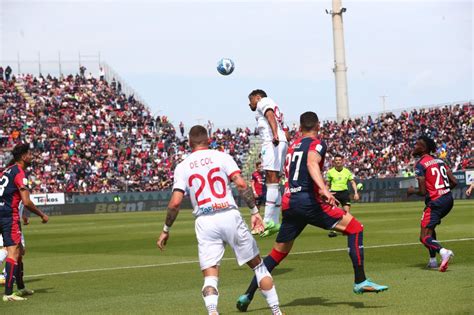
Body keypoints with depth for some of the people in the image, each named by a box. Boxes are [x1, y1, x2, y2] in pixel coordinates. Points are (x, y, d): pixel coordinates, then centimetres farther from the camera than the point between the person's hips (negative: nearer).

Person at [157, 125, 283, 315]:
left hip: (204, 222, 0)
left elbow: (175, 202, 0)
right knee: (257, 264, 14)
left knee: (210, 276, 1)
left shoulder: (182, 167, 8)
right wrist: (254, 211, -1)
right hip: (230, 215, 0)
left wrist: (166, 230, 11)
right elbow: (241, 184, -7)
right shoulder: (221, 157, 6)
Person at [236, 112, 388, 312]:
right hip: (308, 200, -7)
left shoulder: (292, 146, 22)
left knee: (278, 253, 17)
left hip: (288, 203, 7)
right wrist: (323, 189, -35)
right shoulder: (317, 144, 1)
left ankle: (248, 295, 16)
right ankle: (360, 281, -12)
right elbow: (312, 163, -20)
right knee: (355, 228, -2)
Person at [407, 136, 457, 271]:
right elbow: (454, 182, 10)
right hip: (448, 199, 8)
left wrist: (412, 191, 6)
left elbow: (423, 192, -14)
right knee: (430, 227, 28)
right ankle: (433, 260, 26)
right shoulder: (439, 160, 12)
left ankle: (443, 251, -33)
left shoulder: (420, 164, -10)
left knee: (424, 237, -7)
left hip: (435, 202, -8)